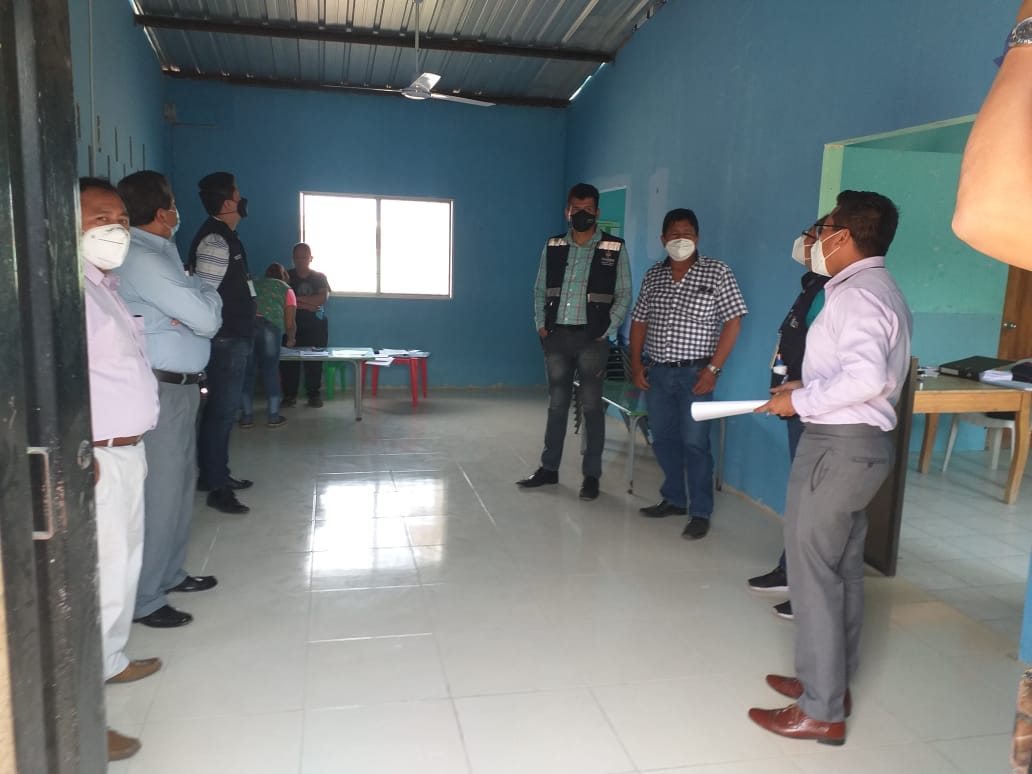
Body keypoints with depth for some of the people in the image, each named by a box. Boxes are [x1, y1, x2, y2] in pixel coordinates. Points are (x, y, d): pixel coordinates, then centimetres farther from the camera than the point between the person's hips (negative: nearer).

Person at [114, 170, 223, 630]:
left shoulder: (156, 253, 14)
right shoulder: (143, 259, -18)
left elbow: (189, 312, 19)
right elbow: (207, 317, -20)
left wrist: (194, 299, -1)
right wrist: (205, 291, -1)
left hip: (179, 385, 10)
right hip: (161, 389, -10)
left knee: (180, 484, 17)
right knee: (159, 493, -4)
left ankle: (168, 573, 31)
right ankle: (144, 600, 6)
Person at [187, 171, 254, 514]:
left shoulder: (224, 236, 16)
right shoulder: (215, 241, -17)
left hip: (233, 337, 10)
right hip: (226, 339, -10)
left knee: (221, 408, 16)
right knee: (223, 410, -6)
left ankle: (216, 474, 26)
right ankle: (216, 486, 1)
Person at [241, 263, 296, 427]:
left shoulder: (253, 284, 32)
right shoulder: (285, 289, 23)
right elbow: (290, 323, 15)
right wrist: (290, 339, 35)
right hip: (269, 325, -2)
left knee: (246, 371, 9)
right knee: (271, 370, 8)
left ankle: (247, 417, 12)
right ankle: (274, 416, 12)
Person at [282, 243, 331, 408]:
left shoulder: (320, 277, 7)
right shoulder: (287, 276, 6)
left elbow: (322, 299, -8)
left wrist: (297, 298, -10)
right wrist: (308, 305, -14)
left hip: (316, 325, 0)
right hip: (293, 324, 0)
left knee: (314, 359, -6)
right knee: (289, 358, -7)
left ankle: (314, 395, 2)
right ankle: (289, 395, 1)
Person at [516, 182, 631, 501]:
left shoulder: (614, 248, -1)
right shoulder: (552, 246, 8)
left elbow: (624, 295, -1)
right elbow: (540, 290, 13)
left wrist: (606, 332, -7)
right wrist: (541, 325, 3)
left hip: (591, 338, -3)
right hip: (556, 336, 3)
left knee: (592, 406, 2)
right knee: (556, 404, 11)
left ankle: (591, 475, 10)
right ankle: (549, 468, 21)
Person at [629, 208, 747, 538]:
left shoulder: (717, 272, -4)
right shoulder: (652, 275, 9)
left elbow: (733, 321, -7)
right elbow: (639, 321, 13)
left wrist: (713, 368, -12)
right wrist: (636, 363, 4)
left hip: (695, 373, -5)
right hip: (657, 372, 5)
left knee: (694, 443, -3)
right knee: (663, 439, 12)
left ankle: (700, 512, 9)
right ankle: (673, 499, 28)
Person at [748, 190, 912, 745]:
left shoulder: (855, 293, -16)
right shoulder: (880, 289, 16)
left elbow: (866, 377, -30)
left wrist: (801, 399, -18)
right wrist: (811, 387, 12)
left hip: (838, 444, -11)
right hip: (863, 441, 11)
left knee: (813, 571, -3)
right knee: (842, 567, 17)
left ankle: (821, 711, 7)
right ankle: (833, 681, 30)